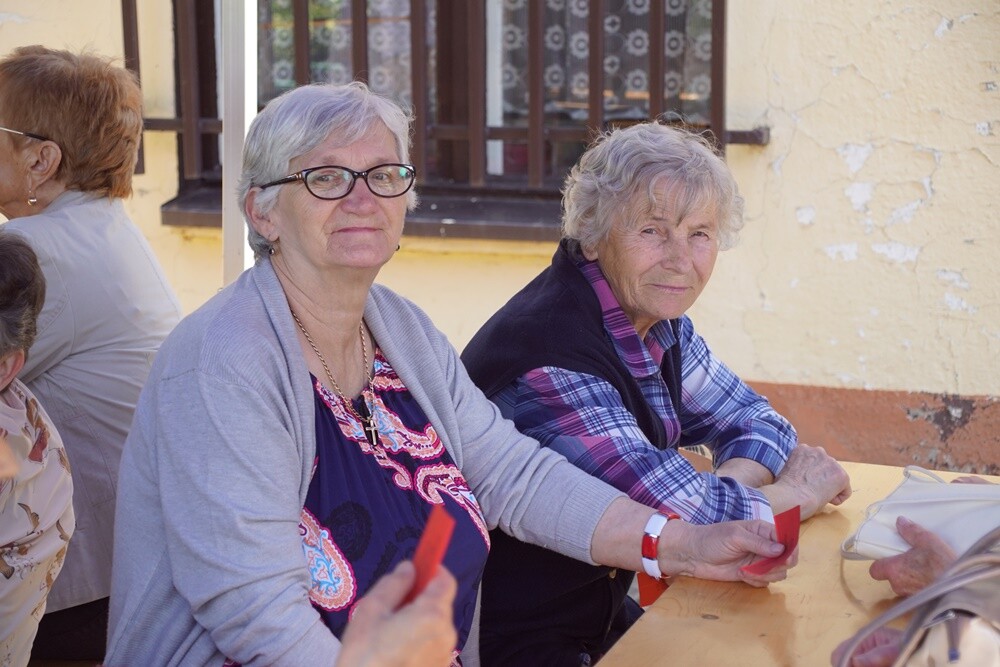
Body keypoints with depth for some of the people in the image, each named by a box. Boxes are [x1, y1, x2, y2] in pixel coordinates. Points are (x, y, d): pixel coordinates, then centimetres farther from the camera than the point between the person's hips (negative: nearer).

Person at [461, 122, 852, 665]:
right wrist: (795, 493, -10)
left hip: (608, 611, 8)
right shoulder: (549, 353, -26)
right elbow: (681, 515, -28)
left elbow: (757, 423, 11)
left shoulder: (660, 324, 1)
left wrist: (722, 490, -12)